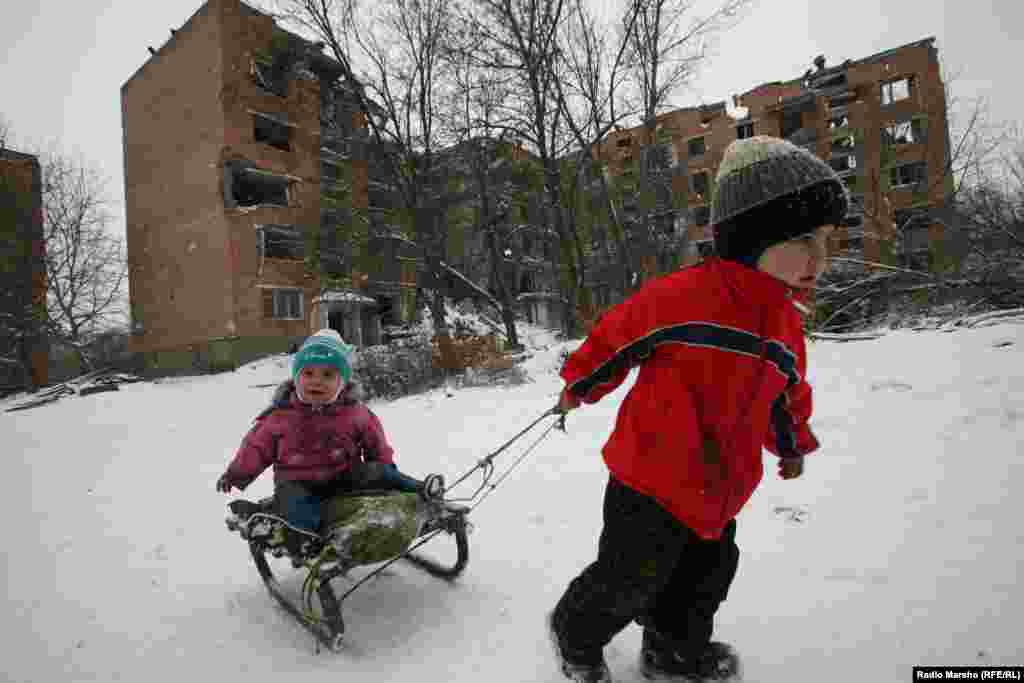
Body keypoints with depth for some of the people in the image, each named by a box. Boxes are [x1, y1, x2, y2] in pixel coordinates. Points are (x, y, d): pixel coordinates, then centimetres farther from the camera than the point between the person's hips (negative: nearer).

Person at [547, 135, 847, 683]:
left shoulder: (786, 324, 2)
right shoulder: (682, 295, -21)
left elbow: (788, 392, 21)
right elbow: (616, 336, -5)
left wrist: (792, 444, 31)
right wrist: (580, 383, 9)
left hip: (718, 495, 7)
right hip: (651, 484, -7)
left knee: (704, 580, 22)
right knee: (628, 586, 7)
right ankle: (575, 635, 38)